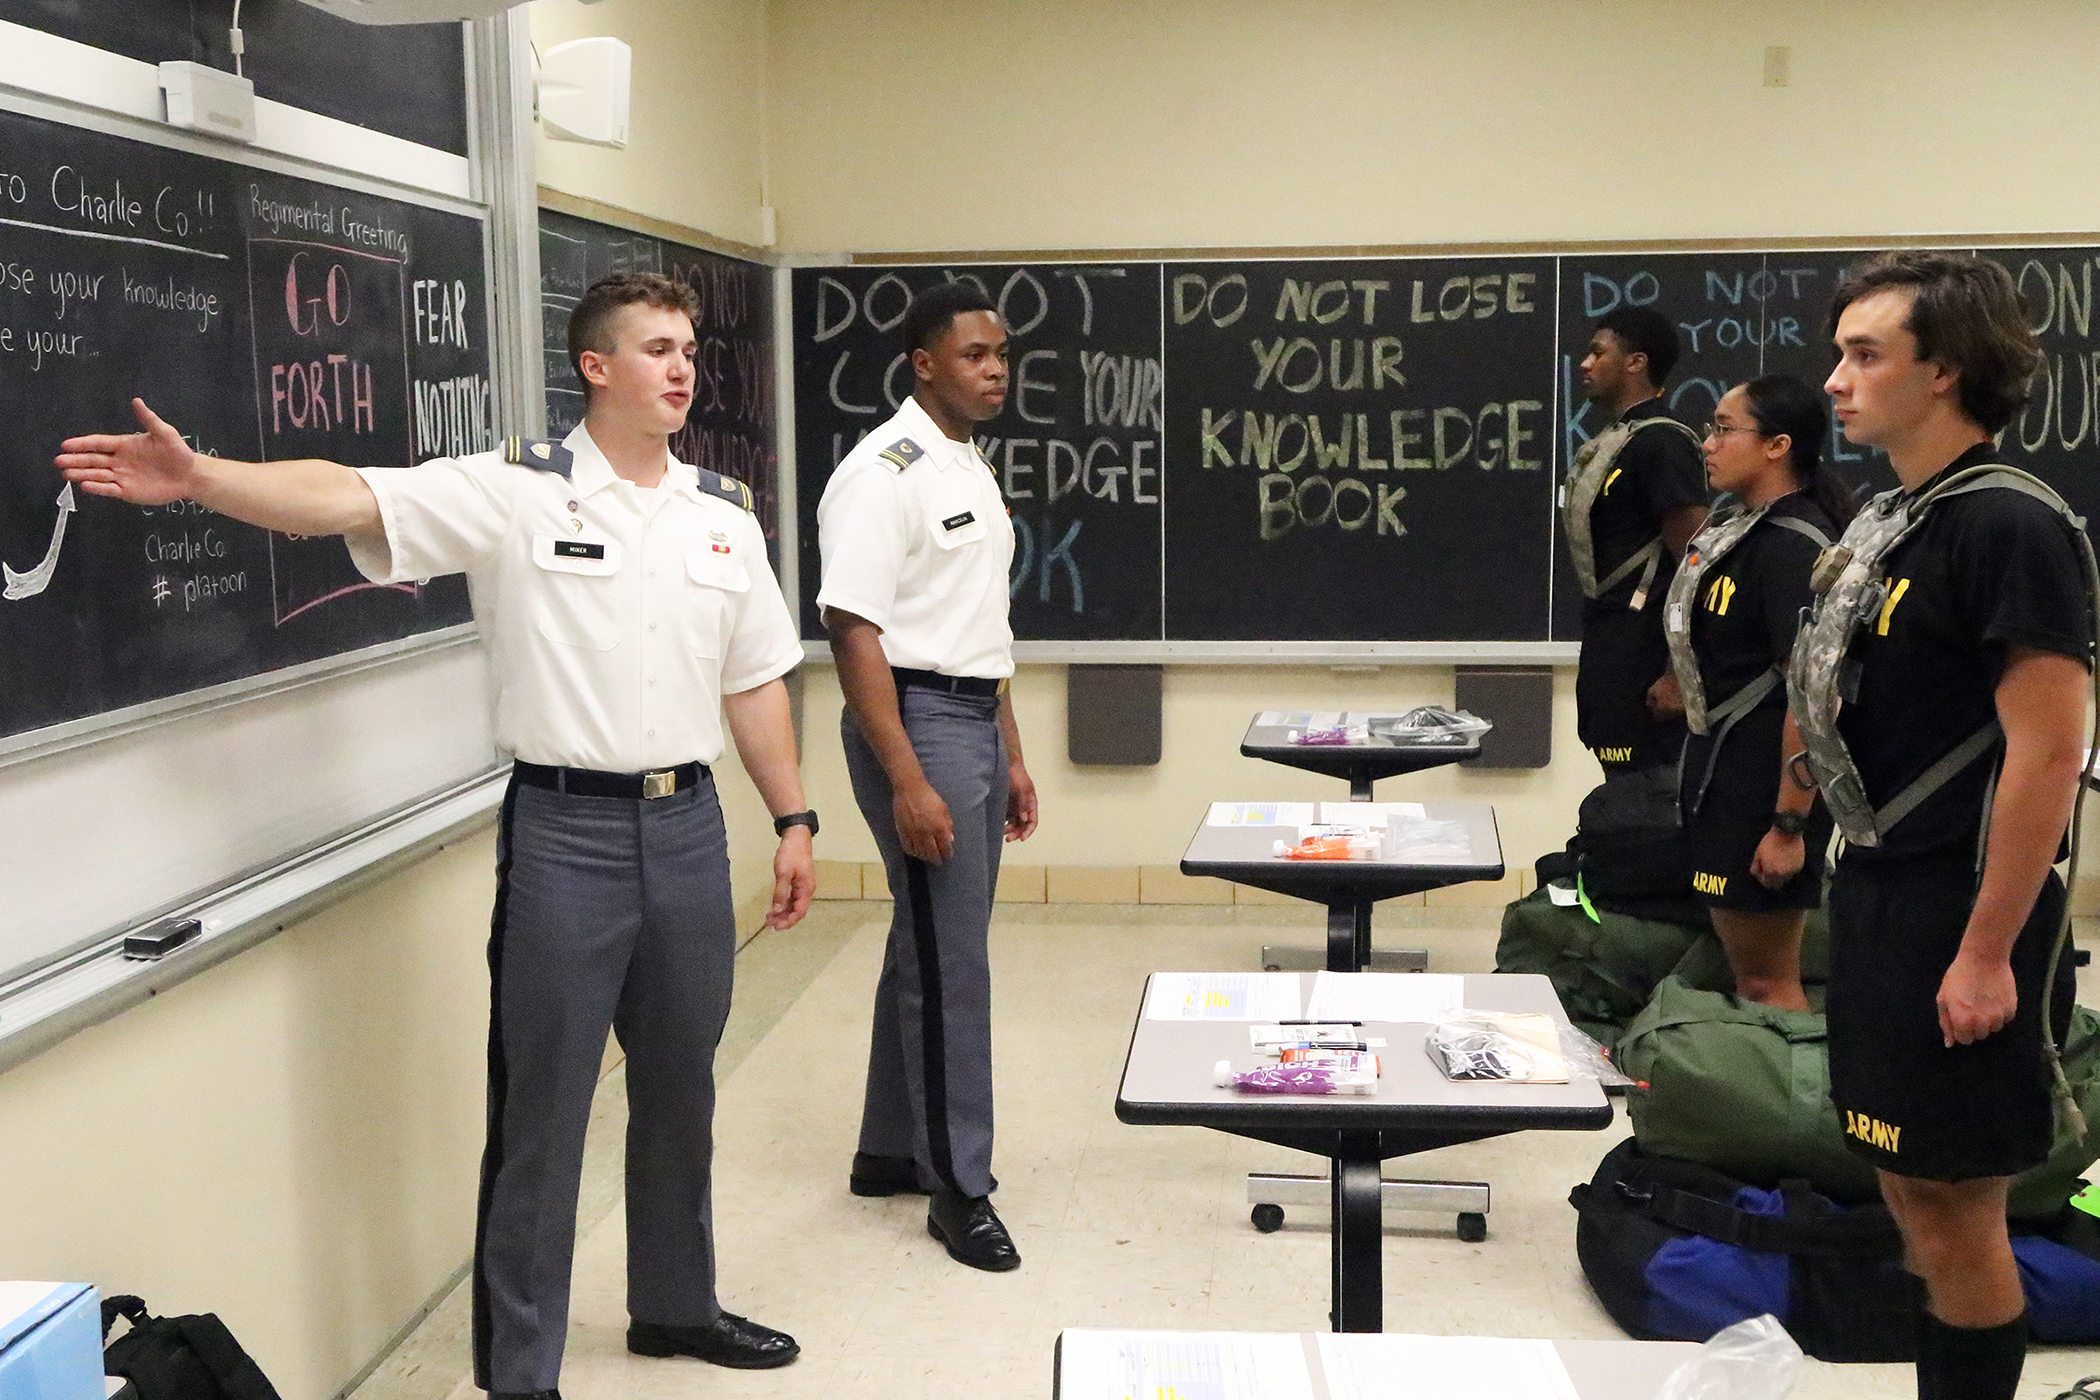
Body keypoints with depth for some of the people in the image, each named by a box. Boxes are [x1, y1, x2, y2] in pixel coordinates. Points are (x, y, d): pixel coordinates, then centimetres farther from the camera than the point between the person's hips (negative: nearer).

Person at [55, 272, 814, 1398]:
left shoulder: (723, 514, 9)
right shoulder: (517, 490, -6)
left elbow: (755, 684, 13)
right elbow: (347, 499, -17)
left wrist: (792, 821, 11)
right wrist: (195, 478, -31)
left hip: (687, 824, 5)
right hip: (564, 830, -4)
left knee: (679, 1090, 17)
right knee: (540, 1107, 3)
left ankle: (675, 1306, 37)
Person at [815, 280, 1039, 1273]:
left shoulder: (971, 470, 15)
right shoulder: (882, 473, -14)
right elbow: (854, 632, -20)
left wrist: (1010, 756, 19)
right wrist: (906, 781, -24)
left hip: (976, 720, 10)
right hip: (916, 719, -9)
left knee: (932, 951, 16)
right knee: (948, 964, -4)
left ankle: (892, 1150, 29)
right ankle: (958, 1188, 8)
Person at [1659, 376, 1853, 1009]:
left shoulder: (1794, 547, -20)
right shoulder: (1738, 527, 10)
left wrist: (1789, 826, -24)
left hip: (1765, 786, -10)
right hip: (1722, 770, 10)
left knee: (1766, 982, 0)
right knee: (1741, 968, 19)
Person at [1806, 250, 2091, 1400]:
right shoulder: (1892, 521, 10)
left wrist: (1987, 954, -20)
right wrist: (1864, 894, 16)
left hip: (1958, 915, -9)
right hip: (1880, 895, 9)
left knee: (1954, 1203, 3)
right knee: (1910, 1188, 18)